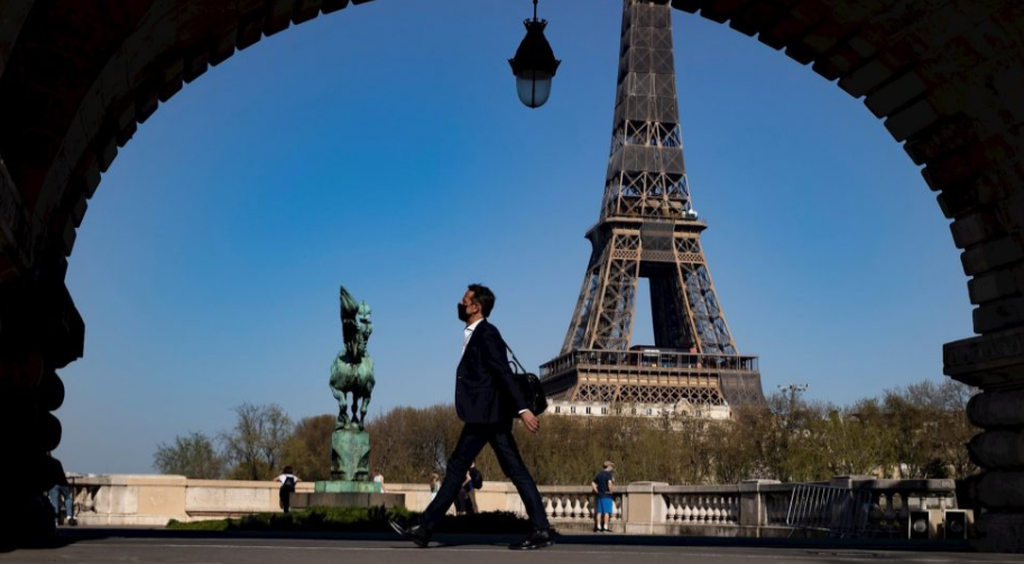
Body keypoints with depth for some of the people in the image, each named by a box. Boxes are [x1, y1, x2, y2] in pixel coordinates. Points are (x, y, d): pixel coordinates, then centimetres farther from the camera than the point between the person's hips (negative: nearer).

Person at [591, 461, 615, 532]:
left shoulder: (599, 474, 14)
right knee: (607, 512, -3)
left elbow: (593, 483, 16)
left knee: (599, 512, 7)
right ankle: (605, 527, -5)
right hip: (607, 495, -7)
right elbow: (610, 482, -26)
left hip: (600, 495, 7)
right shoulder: (609, 474, -8)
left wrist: (596, 490, 13)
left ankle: (598, 527, 8)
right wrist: (611, 490, -14)